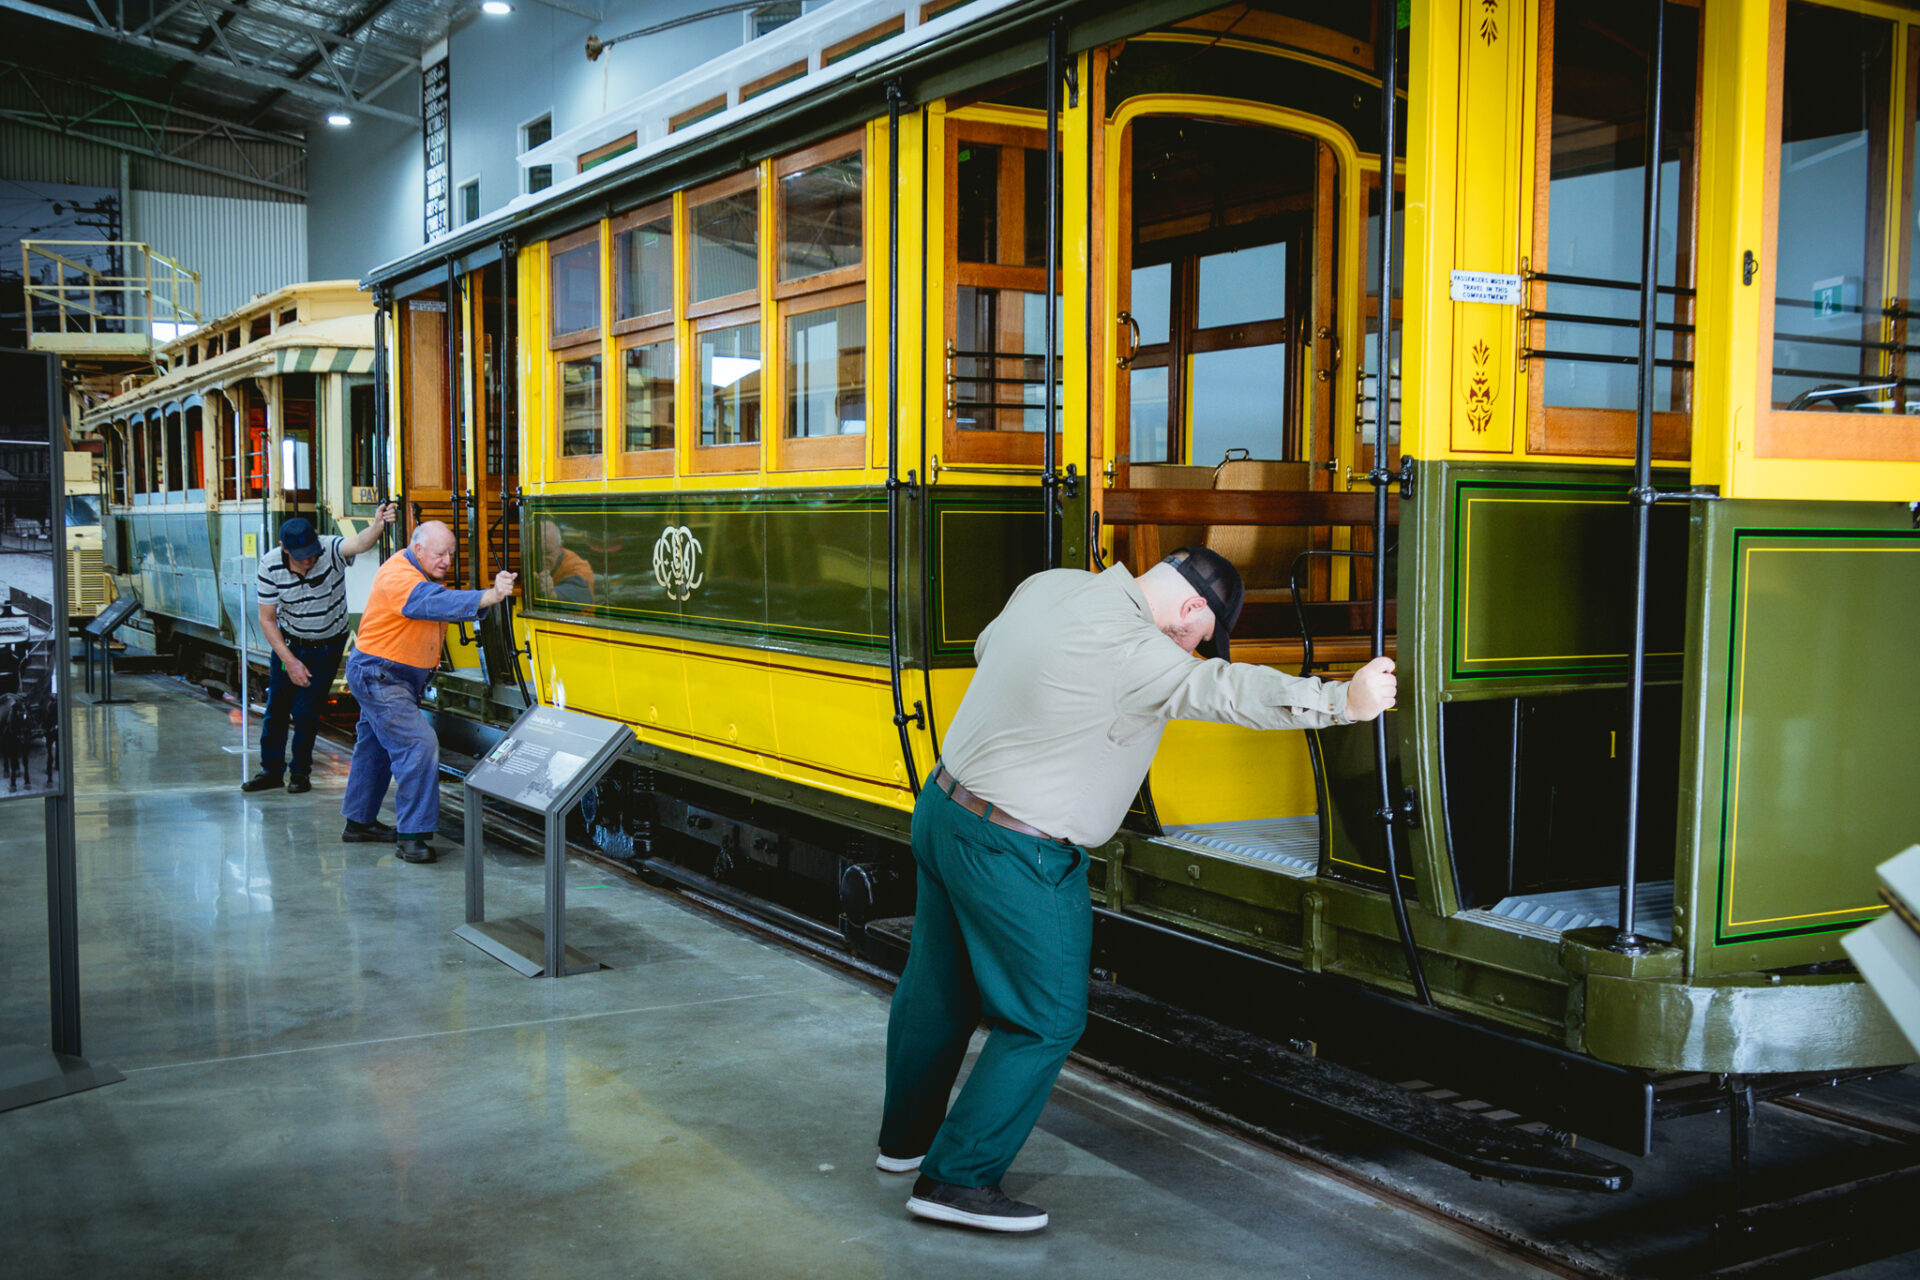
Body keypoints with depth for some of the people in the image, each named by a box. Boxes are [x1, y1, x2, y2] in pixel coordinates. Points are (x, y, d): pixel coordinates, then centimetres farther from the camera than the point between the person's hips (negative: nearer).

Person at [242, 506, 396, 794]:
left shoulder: (331, 551, -27)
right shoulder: (270, 566, -20)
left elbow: (359, 544, -51)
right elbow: (267, 619, -12)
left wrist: (377, 526, -73)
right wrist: (289, 661, -16)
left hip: (328, 645, -2)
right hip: (288, 642, 2)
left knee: (305, 711, -2)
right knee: (276, 707, 9)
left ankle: (300, 772, 19)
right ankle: (271, 770, 28)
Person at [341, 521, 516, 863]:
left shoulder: (427, 574, 9)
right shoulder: (398, 577, -27)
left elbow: (446, 600, 2)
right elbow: (437, 603, -42)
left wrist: (493, 591, -14)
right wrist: (488, 597, -55)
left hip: (396, 678, 11)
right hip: (378, 677, -11)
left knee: (374, 746, 21)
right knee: (419, 745, -18)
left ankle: (359, 822, 36)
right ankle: (411, 836, -16)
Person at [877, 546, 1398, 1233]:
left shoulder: (1049, 584, 3)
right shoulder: (1127, 648, -24)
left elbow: (987, 647, 21)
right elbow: (1224, 690, -29)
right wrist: (1344, 701, -29)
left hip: (944, 807, 10)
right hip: (1014, 859, -10)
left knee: (937, 986, 24)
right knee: (1045, 1018, 5)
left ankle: (907, 1137, 43)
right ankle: (956, 1178, 11)